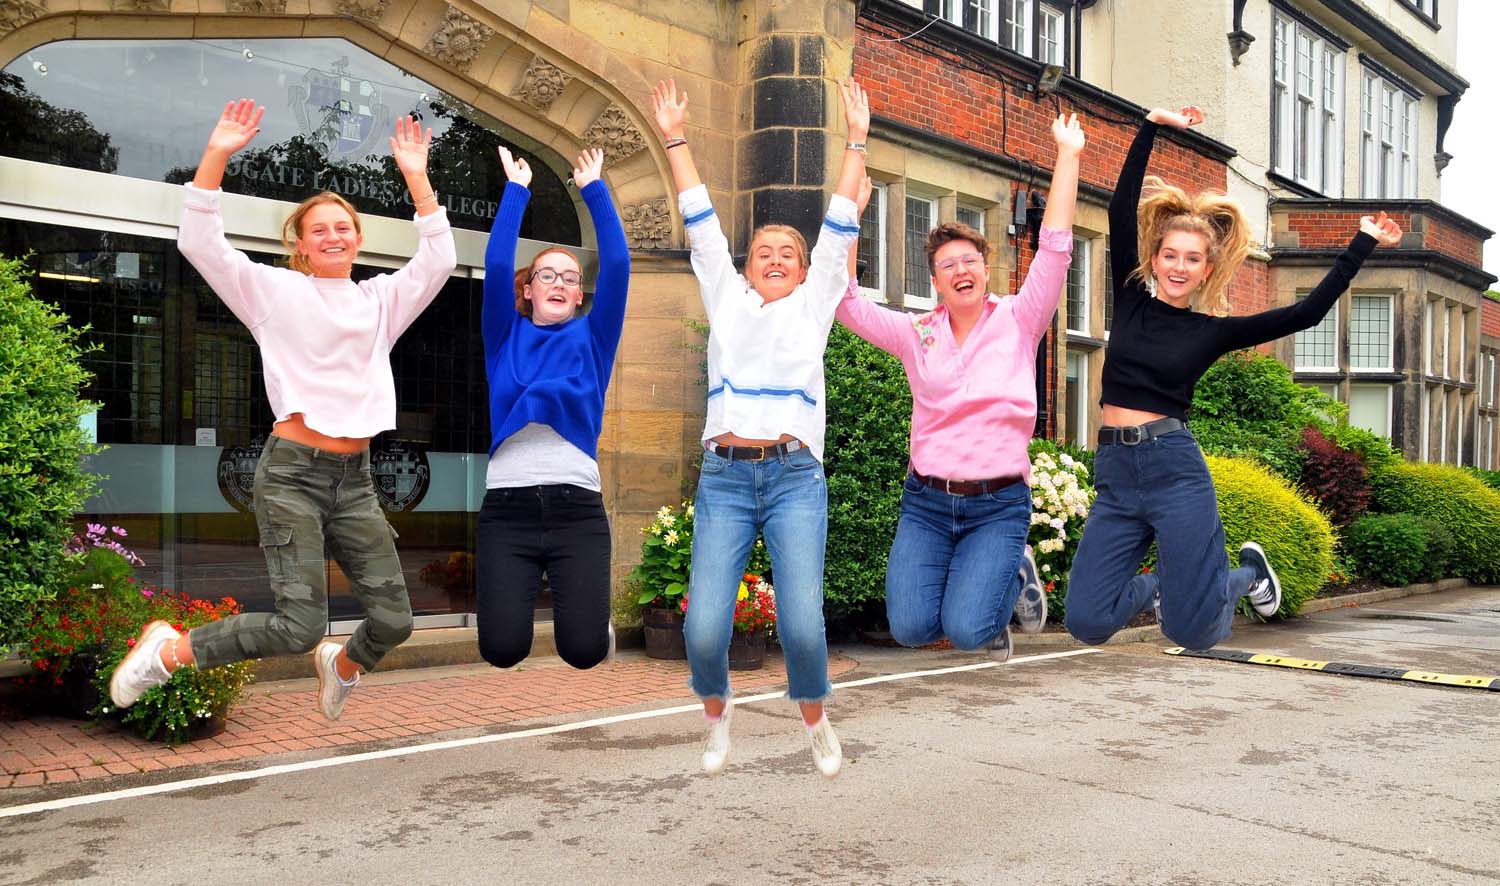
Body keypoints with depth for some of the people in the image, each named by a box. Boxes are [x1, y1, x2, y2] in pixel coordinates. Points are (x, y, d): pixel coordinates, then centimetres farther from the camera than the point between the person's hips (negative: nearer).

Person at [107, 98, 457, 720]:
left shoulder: (382, 299, 14)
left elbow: (438, 260, 2)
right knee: (299, 625, -13)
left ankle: (342, 664, 35)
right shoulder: (274, 290, 5)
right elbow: (200, 244, -5)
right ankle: (168, 650, 11)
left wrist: (416, 177, -2)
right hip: (293, 471, -4)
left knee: (394, 620, -1)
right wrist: (216, 157, -13)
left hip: (354, 476, 4)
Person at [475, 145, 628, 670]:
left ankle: (588, 608, 25)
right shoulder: (507, 336, 14)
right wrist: (516, 190, 8)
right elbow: (496, 265, 2)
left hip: (577, 507, 0)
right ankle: (525, 591, 23)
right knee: (502, 649, -12)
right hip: (507, 507, 0)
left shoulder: (592, 338, 14)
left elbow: (617, 264, 5)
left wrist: (593, 190, 9)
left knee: (584, 650, -12)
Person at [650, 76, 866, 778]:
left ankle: (815, 719, 17)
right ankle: (717, 712, 23)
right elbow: (700, 223, 19)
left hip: (795, 478, 0)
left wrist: (856, 141, 16)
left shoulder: (813, 304, 16)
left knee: (802, 624, -14)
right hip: (724, 477, 1)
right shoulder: (726, 298, 18)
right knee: (704, 627, -10)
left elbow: (840, 227, 15)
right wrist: (675, 139, 21)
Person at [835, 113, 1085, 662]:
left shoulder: (1018, 322, 2)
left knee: (965, 630, -18)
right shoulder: (916, 334, 6)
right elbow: (845, 303, -2)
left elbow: (1055, 250, -7)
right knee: (910, 627, -14)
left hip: (998, 503, -2)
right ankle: (976, 588, 20)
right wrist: (850, 216, -7)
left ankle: (1014, 579, 17)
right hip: (925, 500, 2)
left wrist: (1067, 157, -9)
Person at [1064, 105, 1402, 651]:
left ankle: (1247, 571, 31)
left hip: (1175, 471, -2)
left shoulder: (1214, 331, 5)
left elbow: (1308, 312, 4)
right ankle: (1159, 584, 25)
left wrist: (1363, 244, 5)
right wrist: (1152, 128, 0)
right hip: (1114, 474, 2)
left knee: (1193, 633, -3)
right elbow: (1122, 211, 3)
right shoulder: (1132, 302, 9)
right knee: (1088, 623, -7)